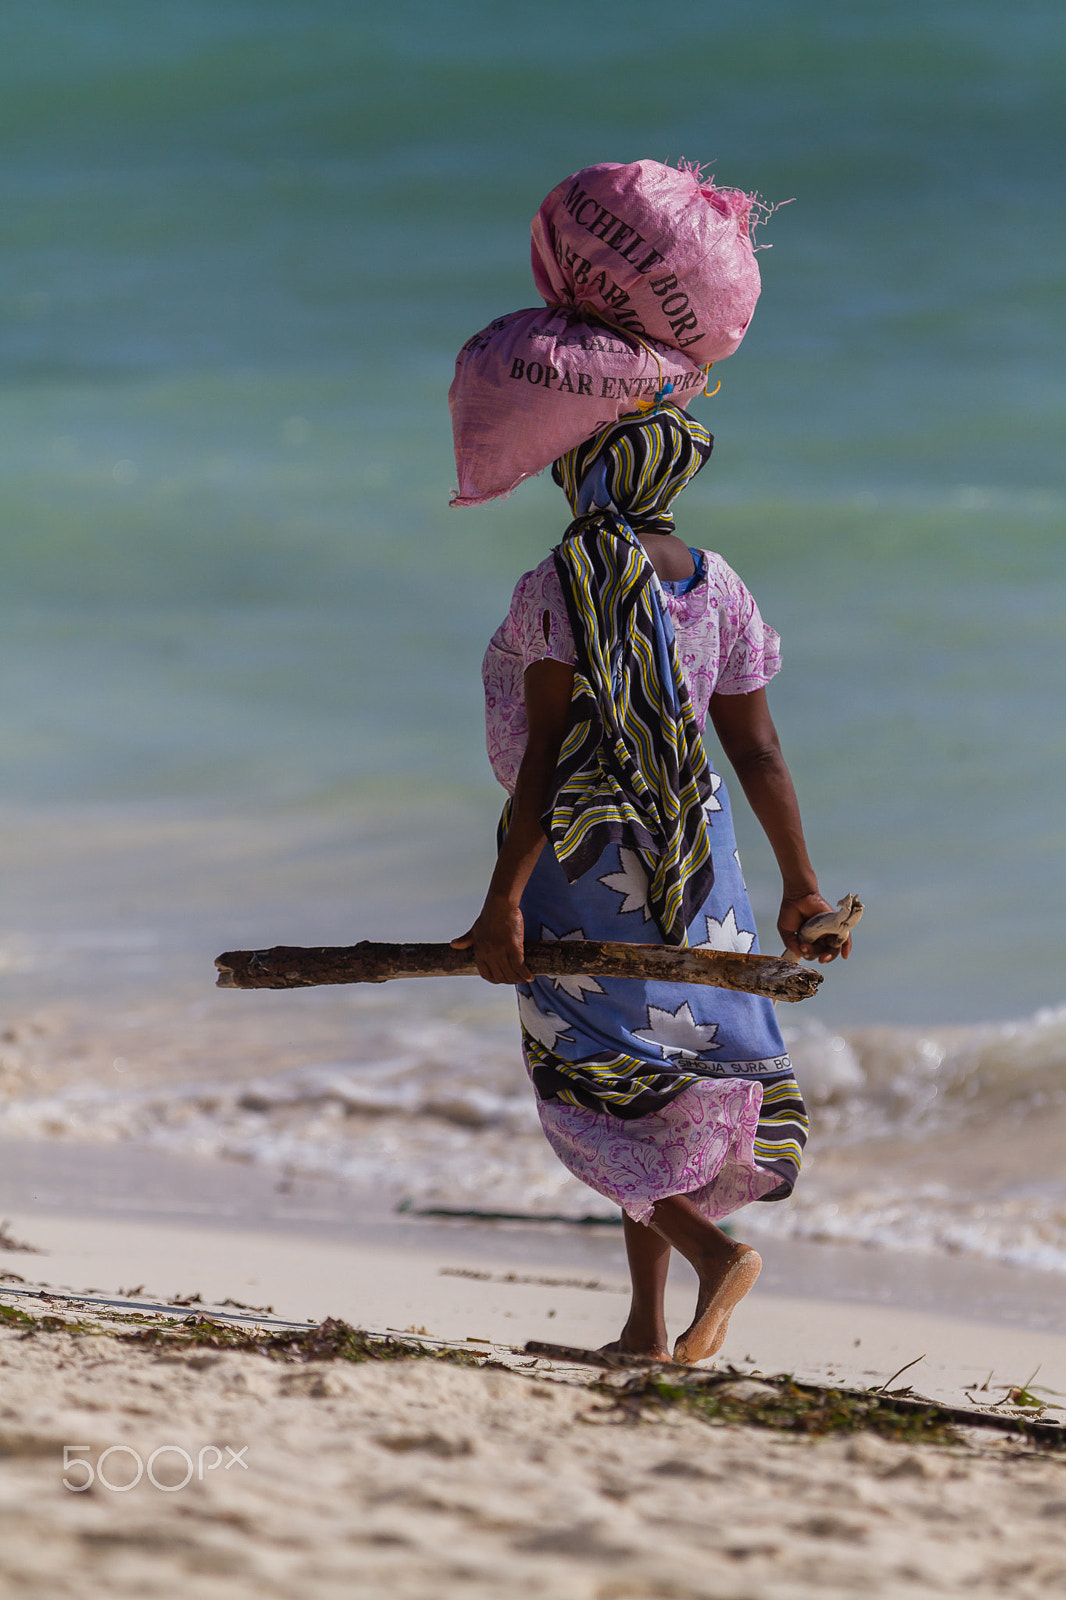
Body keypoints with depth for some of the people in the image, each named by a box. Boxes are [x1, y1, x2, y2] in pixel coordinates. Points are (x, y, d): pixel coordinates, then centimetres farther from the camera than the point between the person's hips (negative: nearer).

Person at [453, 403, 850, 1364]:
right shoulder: (719, 590, 5)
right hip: (693, 859, 6)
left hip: (575, 852, -6)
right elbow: (759, 753, 6)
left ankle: (710, 1248, -20)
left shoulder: (560, 588, -12)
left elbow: (547, 758, -17)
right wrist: (801, 888, 13)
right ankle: (648, 1323, 11)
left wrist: (504, 901, -16)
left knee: (592, 1077, 3)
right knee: (671, 1077, 13)